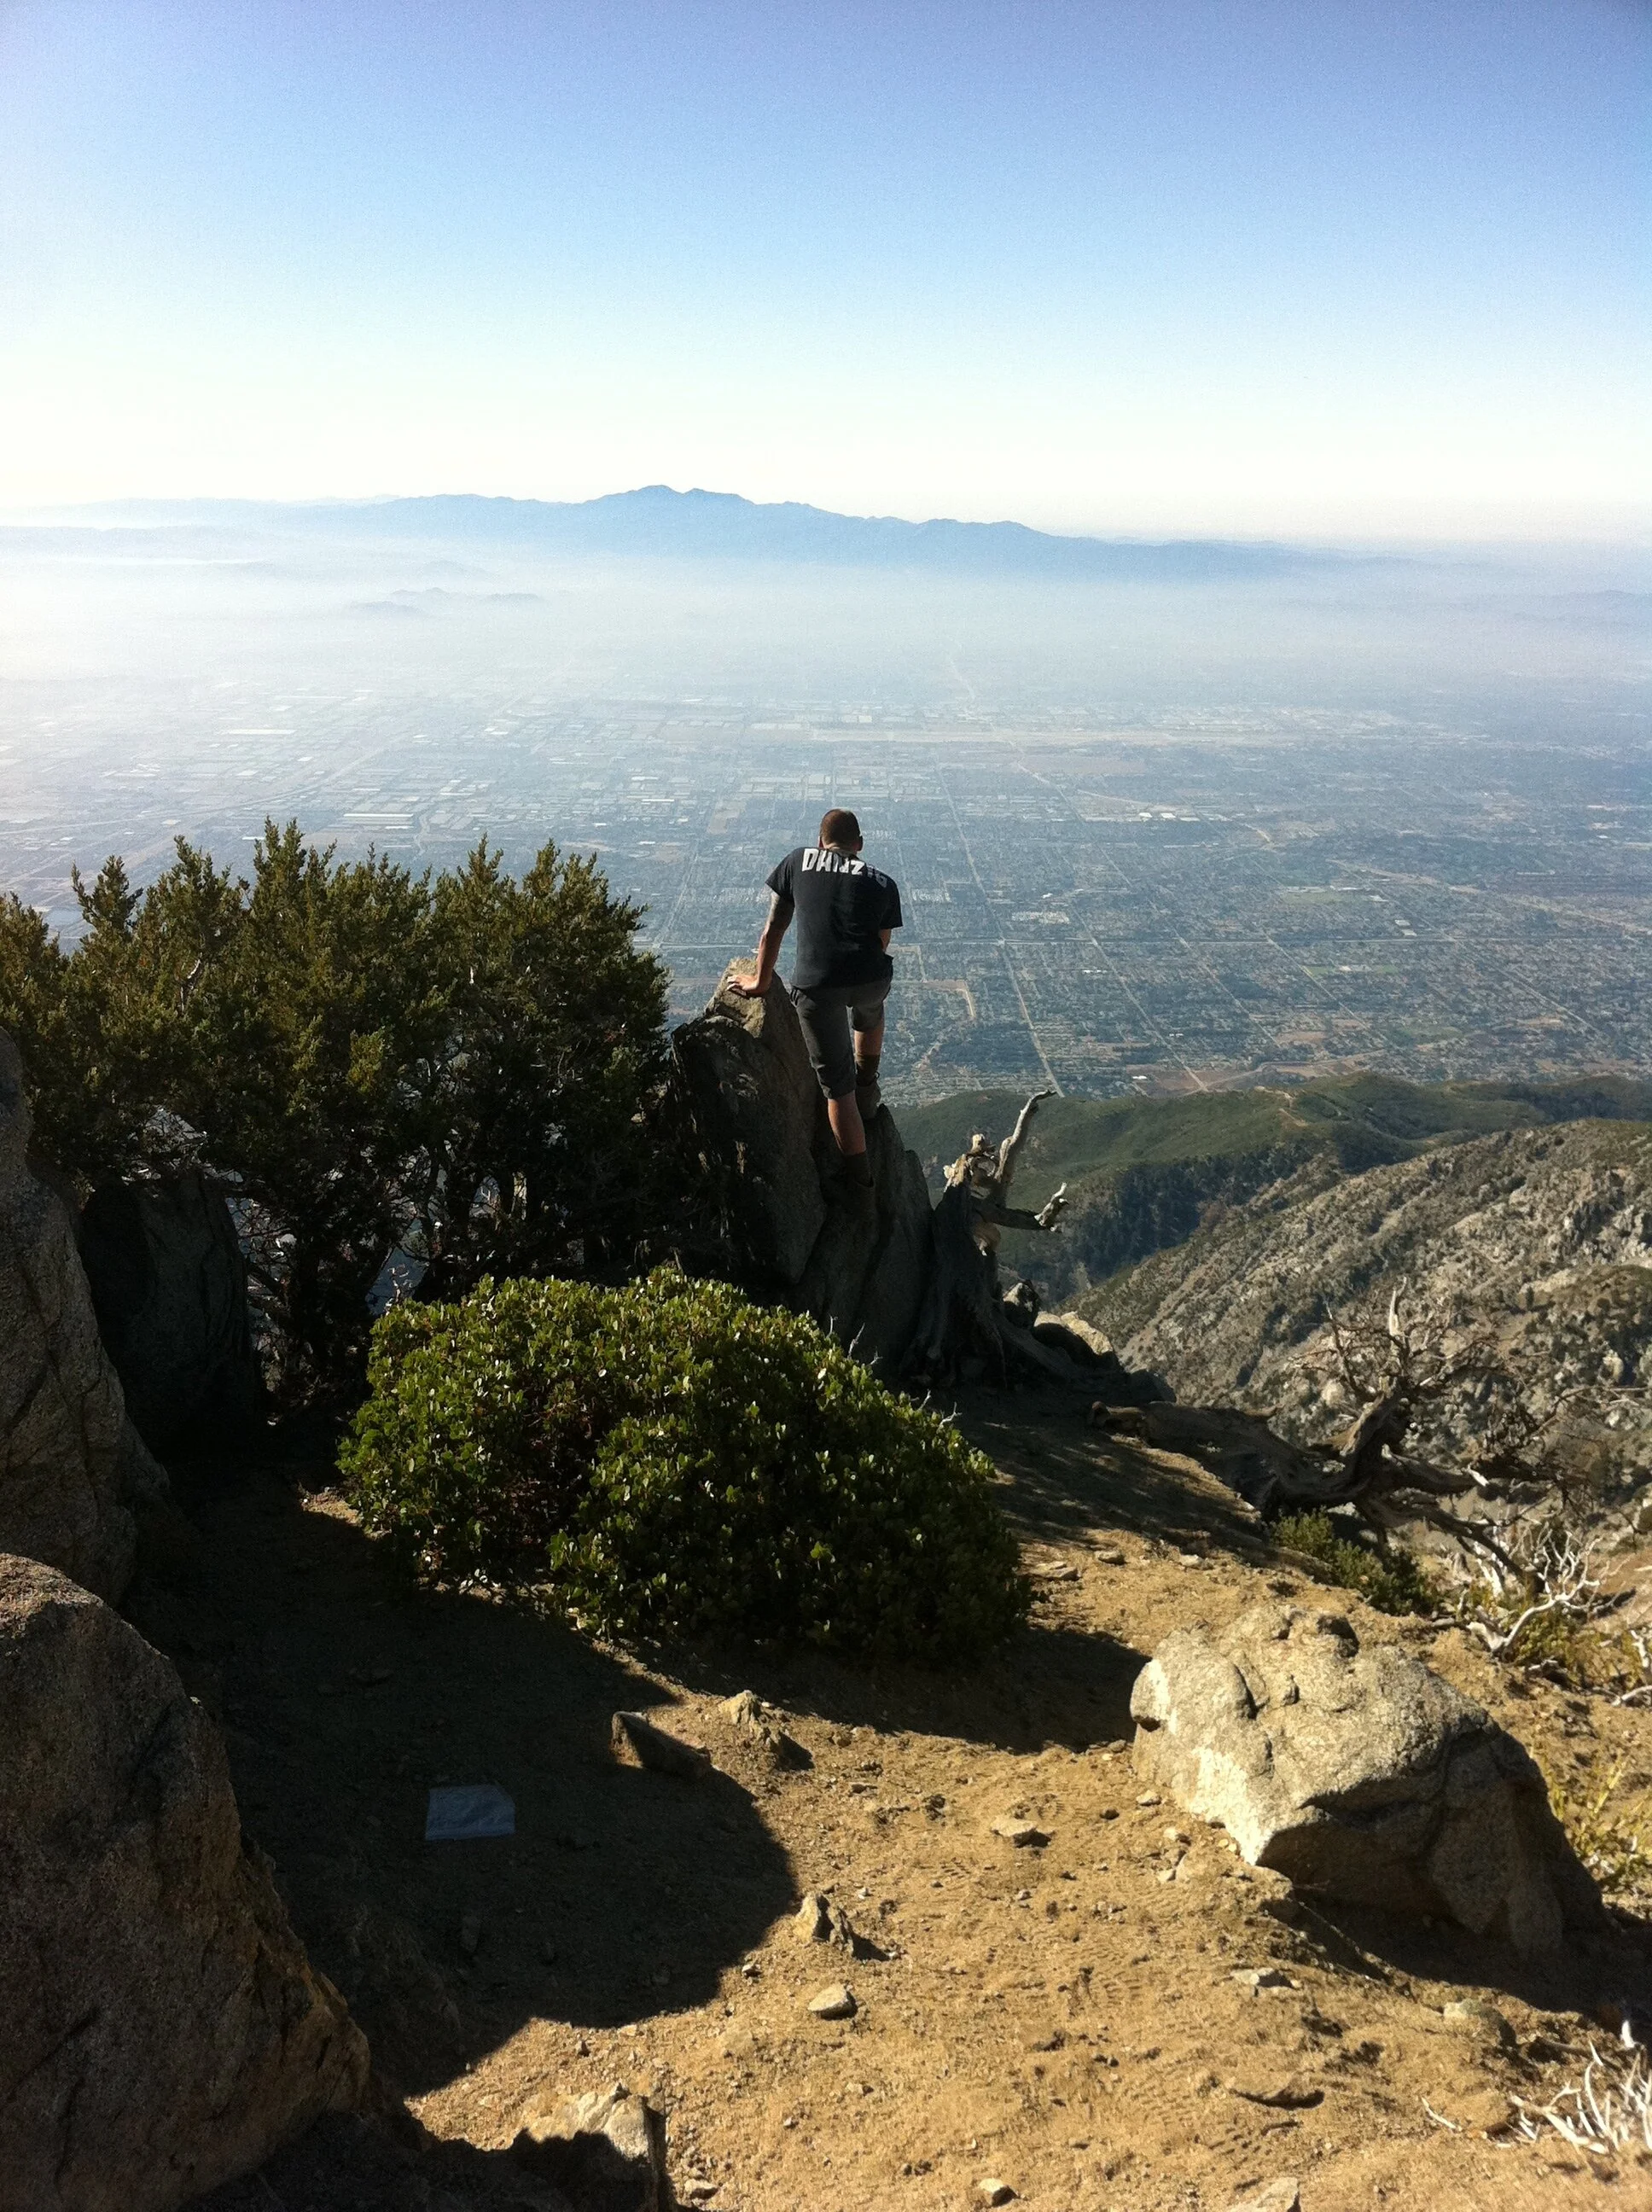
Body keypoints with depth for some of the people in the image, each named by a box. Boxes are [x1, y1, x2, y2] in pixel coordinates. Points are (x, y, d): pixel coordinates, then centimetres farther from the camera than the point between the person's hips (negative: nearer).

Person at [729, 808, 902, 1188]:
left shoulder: (798, 861, 15)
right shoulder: (883, 884, 14)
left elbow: (773, 930, 18)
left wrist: (761, 982, 29)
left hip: (816, 986, -2)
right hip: (872, 980, 2)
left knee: (837, 1085, 10)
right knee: (870, 1013, 41)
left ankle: (859, 1174, 16)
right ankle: (867, 1094, 50)